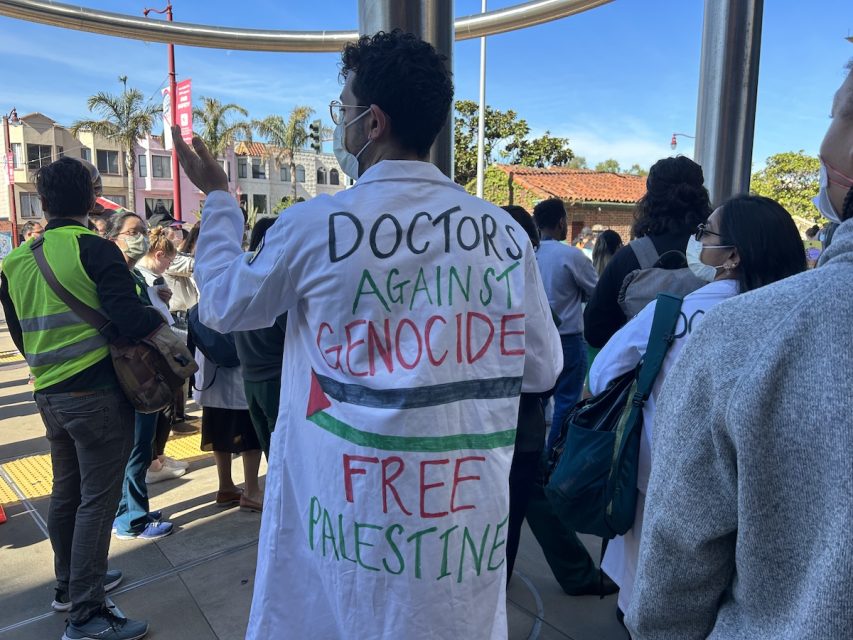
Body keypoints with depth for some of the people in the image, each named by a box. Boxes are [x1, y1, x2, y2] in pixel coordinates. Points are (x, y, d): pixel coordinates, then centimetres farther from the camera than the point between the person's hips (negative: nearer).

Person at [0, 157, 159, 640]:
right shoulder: (94, 249, -13)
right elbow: (129, 318, -22)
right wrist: (160, 316, -3)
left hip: (49, 394, 7)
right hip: (97, 392, -7)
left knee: (66, 492, 19)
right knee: (97, 499, 0)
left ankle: (71, 583, 35)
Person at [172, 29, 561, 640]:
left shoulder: (315, 226, -13)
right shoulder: (506, 233, -6)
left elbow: (223, 305, 5)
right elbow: (542, 369, 4)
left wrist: (218, 196, 18)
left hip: (353, 512, -2)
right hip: (467, 513, 3)